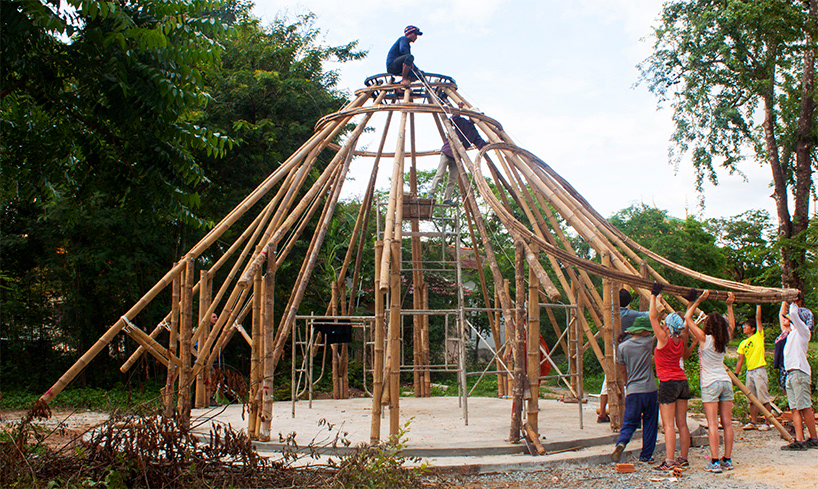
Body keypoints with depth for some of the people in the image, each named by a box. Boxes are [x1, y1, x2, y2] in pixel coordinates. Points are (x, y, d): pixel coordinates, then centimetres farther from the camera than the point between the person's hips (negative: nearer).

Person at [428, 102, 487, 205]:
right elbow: (453, 119, -16)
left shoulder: (474, 132, 15)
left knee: (453, 179, -1)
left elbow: (481, 144, 7)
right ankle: (431, 193, -7)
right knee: (440, 174, -11)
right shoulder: (462, 122, 2)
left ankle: (447, 199, 0)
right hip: (447, 152, -6)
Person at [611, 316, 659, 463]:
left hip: (632, 391, 1)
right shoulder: (648, 342, -2)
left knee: (629, 422, 5)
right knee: (650, 424, 11)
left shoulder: (622, 347, 3)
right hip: (650, 390, -1)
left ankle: (621, 443, -23)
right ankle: (646, 455, 13)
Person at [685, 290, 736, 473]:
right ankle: (727, 460, 11)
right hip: (725, 381, 6)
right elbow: (732, 325, 27)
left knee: (712, 424, -7)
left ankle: (715, 462, -9)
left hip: (710, 384, -6)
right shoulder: (724, 340, 5)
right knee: (727, 423, 6)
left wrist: (699, 300, -4)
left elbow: (688, 317, -7)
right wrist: (729, 306, 27)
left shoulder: (704, 339, -10)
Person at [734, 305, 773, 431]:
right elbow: (740, 360, 16)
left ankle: (767, 422, -2)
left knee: (764, 399, -5)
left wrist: (758, 304, -5)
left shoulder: (758, 336, 1)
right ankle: (753, 422, 14)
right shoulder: (743, 343, 15)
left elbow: (758, 318, -7)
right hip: (749, 372, 6)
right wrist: (736, 373, 9)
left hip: (759, 370, -6)